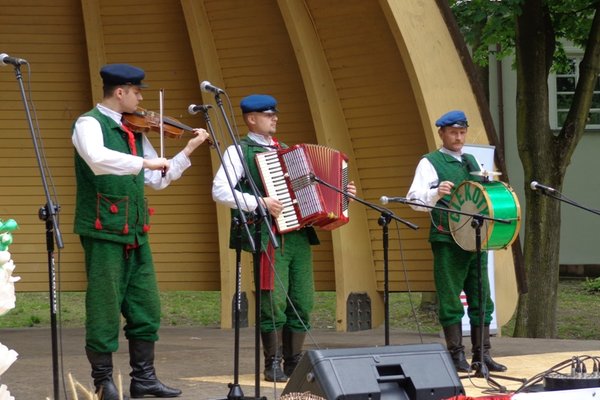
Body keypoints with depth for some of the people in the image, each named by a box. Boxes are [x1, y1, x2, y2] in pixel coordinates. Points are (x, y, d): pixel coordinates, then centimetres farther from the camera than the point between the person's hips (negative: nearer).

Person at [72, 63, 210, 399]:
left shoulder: (134, 131, 14)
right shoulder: (89, 124, -9)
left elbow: (158, 180, 18)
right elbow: (97, 159, -32)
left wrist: (188, 151, 11)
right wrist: (143, 161, -33)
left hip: (135, 234, 8)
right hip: (104, 232, -7)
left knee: (147, 309, 9)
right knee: (105, 309, -1)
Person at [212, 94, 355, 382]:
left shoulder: (285, 151, 22)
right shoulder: (239, 151, 0)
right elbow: (220, 191, -13)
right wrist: (261, 203, -19)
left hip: (299, 235, 7)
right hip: (269, 237, -6)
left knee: (302, 303, 4)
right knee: (273, 303, -8)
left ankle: (294, 363, 12)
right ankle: (273, 365, 2)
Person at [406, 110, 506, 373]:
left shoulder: (471, 162, 19)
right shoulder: (430, 163, 1)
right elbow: (415, 199, -11)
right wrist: (436, 193, -30)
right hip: (447, 241, -6)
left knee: (481, 299, 5)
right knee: (450, 300, -3)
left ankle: (482, 354, 9)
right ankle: (457, 355, 1)